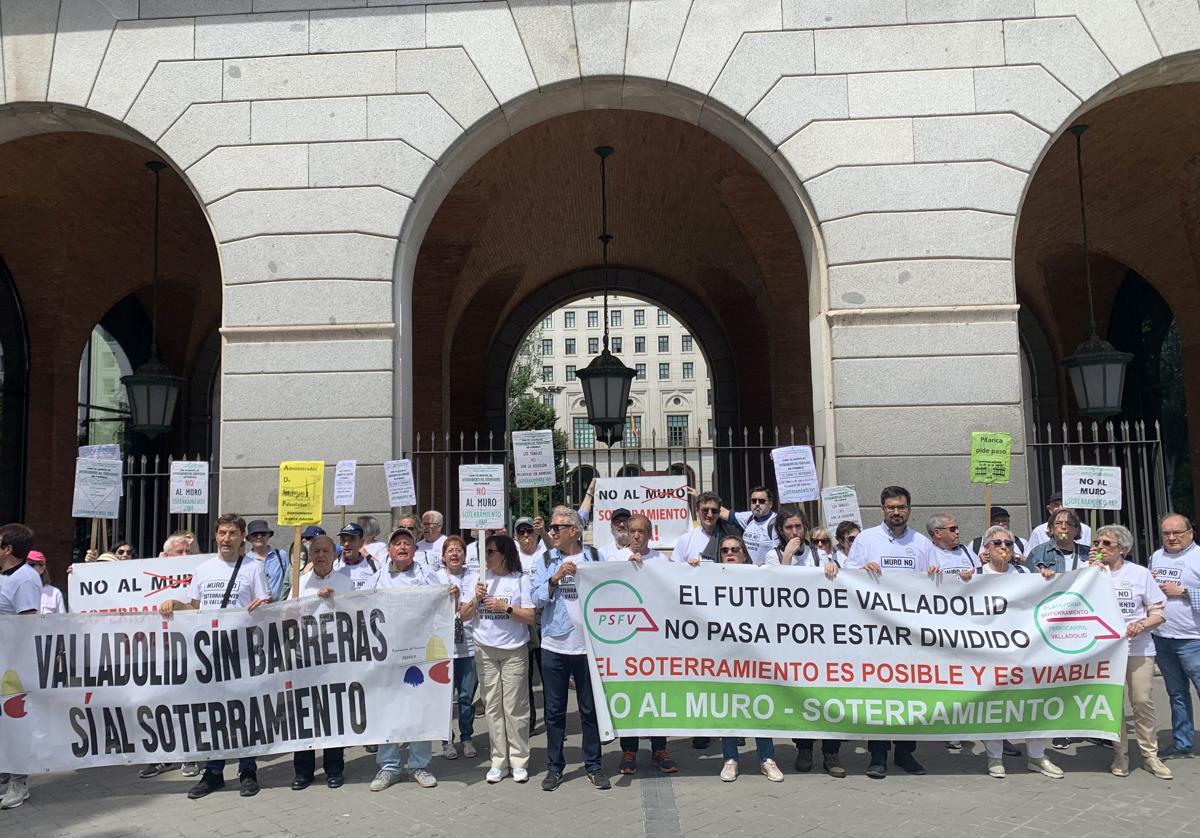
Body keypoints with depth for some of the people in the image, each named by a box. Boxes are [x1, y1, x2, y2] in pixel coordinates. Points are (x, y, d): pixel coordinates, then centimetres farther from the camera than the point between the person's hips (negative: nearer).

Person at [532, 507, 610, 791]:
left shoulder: (594, 557, 3)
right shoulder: (547, 560, 5)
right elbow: (537, 599, -2)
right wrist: (556, 579, -16)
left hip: (588, 645, -1)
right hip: (554, 645, 1)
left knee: (590, 708, 8)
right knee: (554, 710, 8)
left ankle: (593, 765, 20)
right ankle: (554, 767, 19)